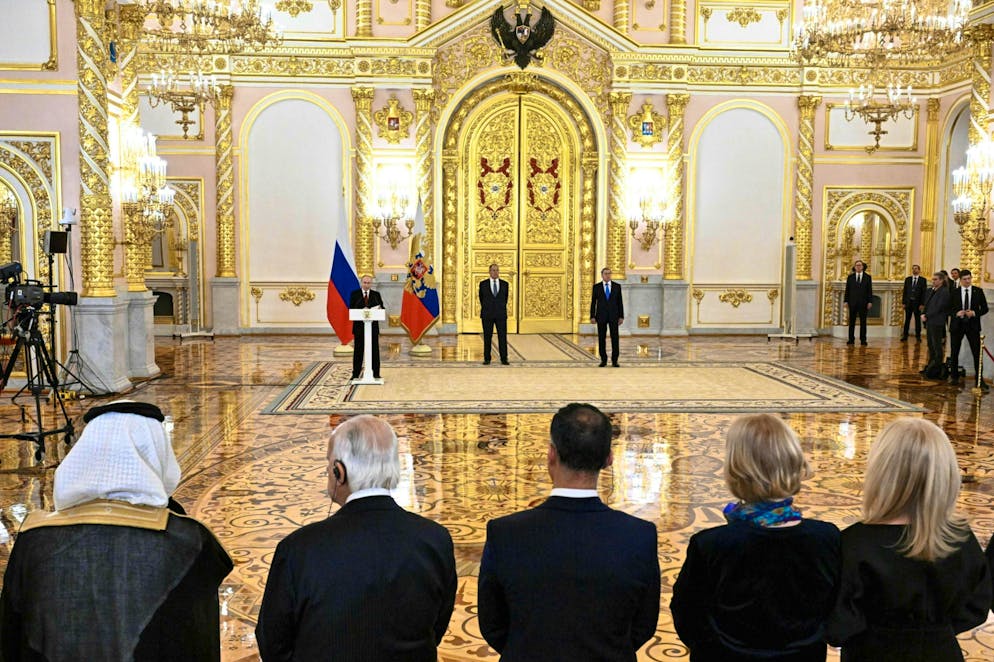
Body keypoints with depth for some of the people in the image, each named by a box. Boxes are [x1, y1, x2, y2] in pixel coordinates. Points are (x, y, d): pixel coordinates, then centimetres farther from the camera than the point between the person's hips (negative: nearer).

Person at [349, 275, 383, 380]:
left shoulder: (376, 295, 8)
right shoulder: (354, 294, 4)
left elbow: (382, 308, 5)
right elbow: (351, 309, -4)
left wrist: (379, 309, -18)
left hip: (373, 326, 1)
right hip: (359, 326, -1)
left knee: (374, 350, 4)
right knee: (358, 350, 5)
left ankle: (376, 374, 10)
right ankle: (356, 374, 11)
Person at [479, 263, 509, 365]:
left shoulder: (504, 284, 4)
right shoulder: (483, 284, 2)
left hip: (500, 315, 1)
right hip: (487, 315, -1)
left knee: (502, 337, -3)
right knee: (487, 337, 2)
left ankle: (504, 359, 2)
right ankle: (487, 359, 9)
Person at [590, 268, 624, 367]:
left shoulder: (617, 286, 4)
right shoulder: (596, 287, 2)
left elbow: (620, 302, 4)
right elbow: (593, 302, 2)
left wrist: (621, 317, -2)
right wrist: (592, 317, -6)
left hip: (613, 315, 0)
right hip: (601, 316, 0)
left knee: (615, 338, -3)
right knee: (601, 338, 1)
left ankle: (614, 360, 5)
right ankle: (603, 360, 11)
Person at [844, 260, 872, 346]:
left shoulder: (867, 277, 6)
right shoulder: (850, 277, 8)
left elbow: (870, 290, 3)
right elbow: (847, 290, 6)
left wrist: (870, 301, -4)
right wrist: (846, 300, -1)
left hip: (863, 302, -1)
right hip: (853, 302, 1)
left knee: (863, 321, 1)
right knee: (852, 321, 2)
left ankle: (863, 340, 5)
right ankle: (851, 339, 5)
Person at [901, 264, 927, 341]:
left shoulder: (922, 280, 0)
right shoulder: (907, 279, 8)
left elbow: (924, 292, -4)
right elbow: (905, 291, 8)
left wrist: (922, 304, -10)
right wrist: (903, 302, 1)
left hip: (917, 303, -2)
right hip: (908, 302, 2)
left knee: (918, 320, 4)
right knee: (907, 319, 5)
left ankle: (918, 336, 10)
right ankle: (905, 335, 9)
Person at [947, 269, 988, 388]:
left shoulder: (978, 291, 1)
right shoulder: (954, 292, 1)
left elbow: (984, 309, 2)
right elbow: (949, 309, 3)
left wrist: (974, 313, -15)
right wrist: (956, 313, -17)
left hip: (973, 325, -1)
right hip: (957, 325, 1)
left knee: (977, 353, -2)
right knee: (954, 352, 9)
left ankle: (980, 379, 4)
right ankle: (954, 376, 22)